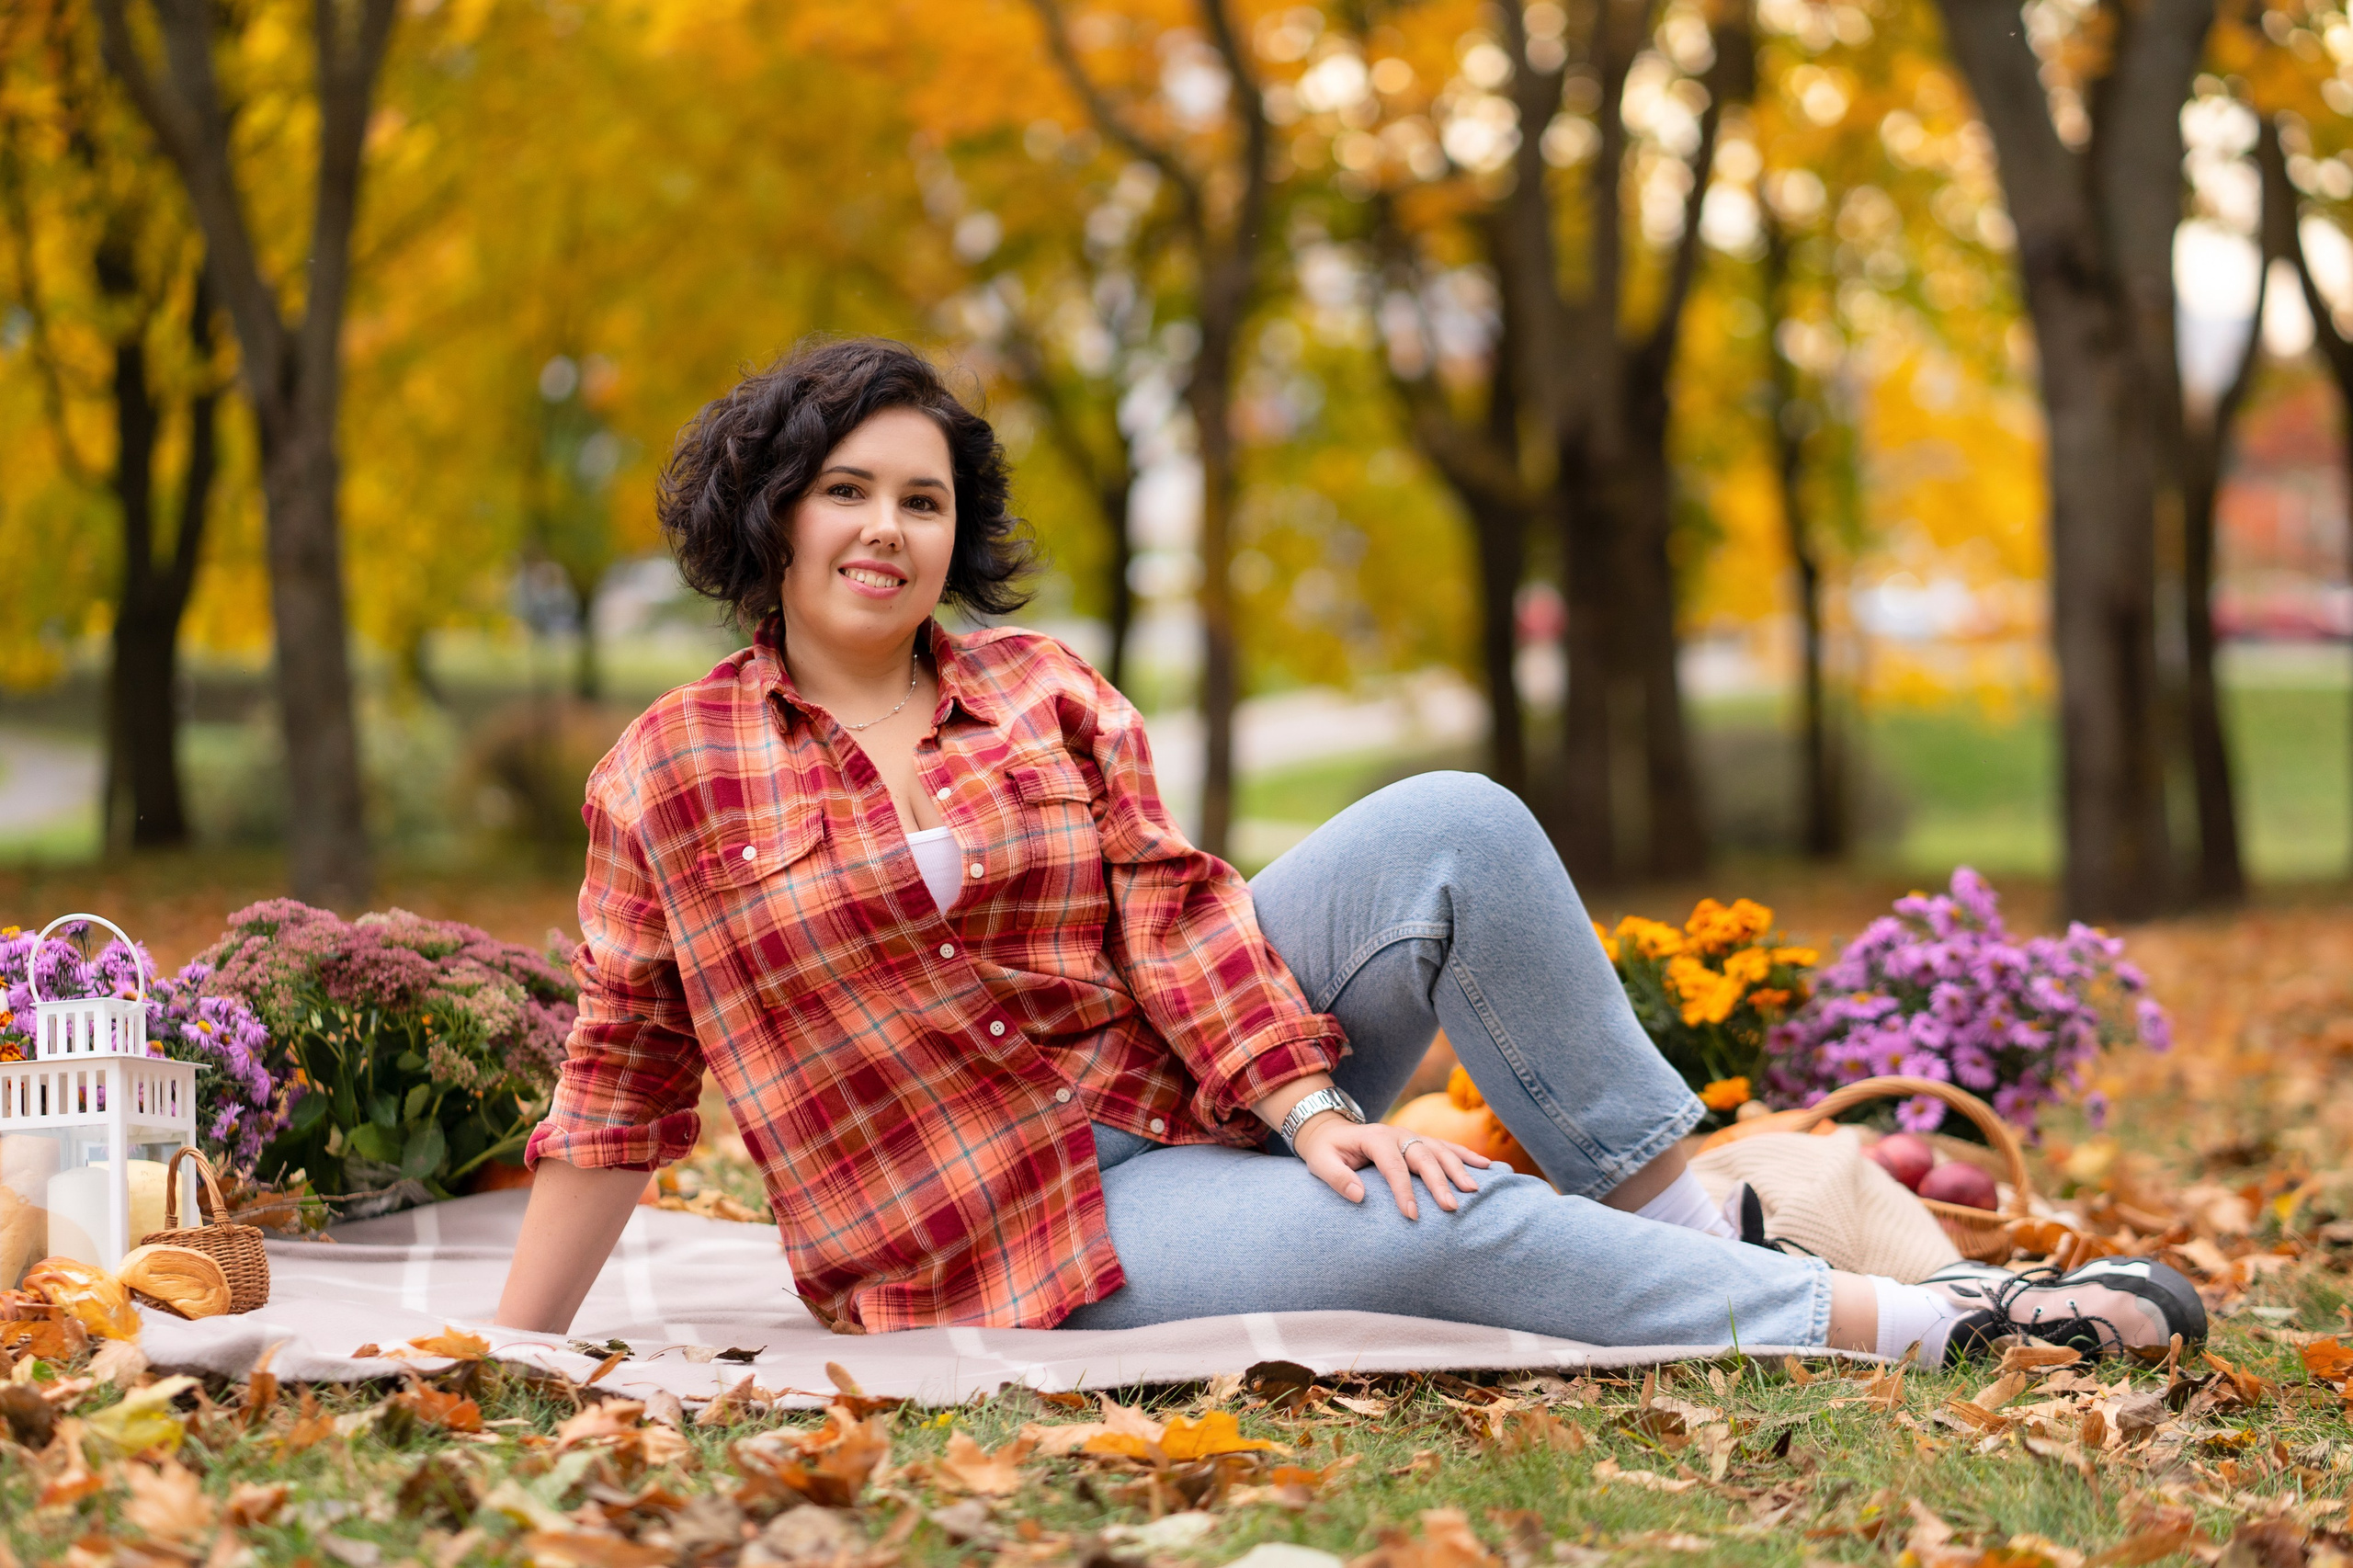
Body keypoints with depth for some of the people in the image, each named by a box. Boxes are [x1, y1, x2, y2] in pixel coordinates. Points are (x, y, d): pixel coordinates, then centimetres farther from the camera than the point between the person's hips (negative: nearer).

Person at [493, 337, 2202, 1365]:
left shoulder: (1046, 690, 6)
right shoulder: (666, 776, -3)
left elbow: (1171, 910, -2)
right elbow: (620, 1092, 1)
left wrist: (1309, 1107, -18)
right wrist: (506, 1360, -2)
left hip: (1191, 1089, 4)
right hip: (1004, 1234, -4)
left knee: (1455, 828, -18)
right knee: (1443, 1221, -28)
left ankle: (1679, 1221, -14)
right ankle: (1916, 1326, -20)